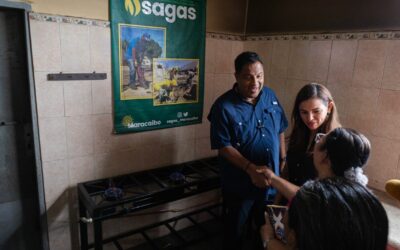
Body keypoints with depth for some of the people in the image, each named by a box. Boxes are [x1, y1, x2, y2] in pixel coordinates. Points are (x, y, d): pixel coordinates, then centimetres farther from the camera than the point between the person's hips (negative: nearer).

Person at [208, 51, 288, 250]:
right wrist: (251, 169, -26)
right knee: (235, 231, 17)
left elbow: (280, 130, 8)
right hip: (239, 184, -5)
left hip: (271, 180, 5)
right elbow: (223, 147, -19)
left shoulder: (270, 96, -2)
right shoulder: (223, 106, -19)